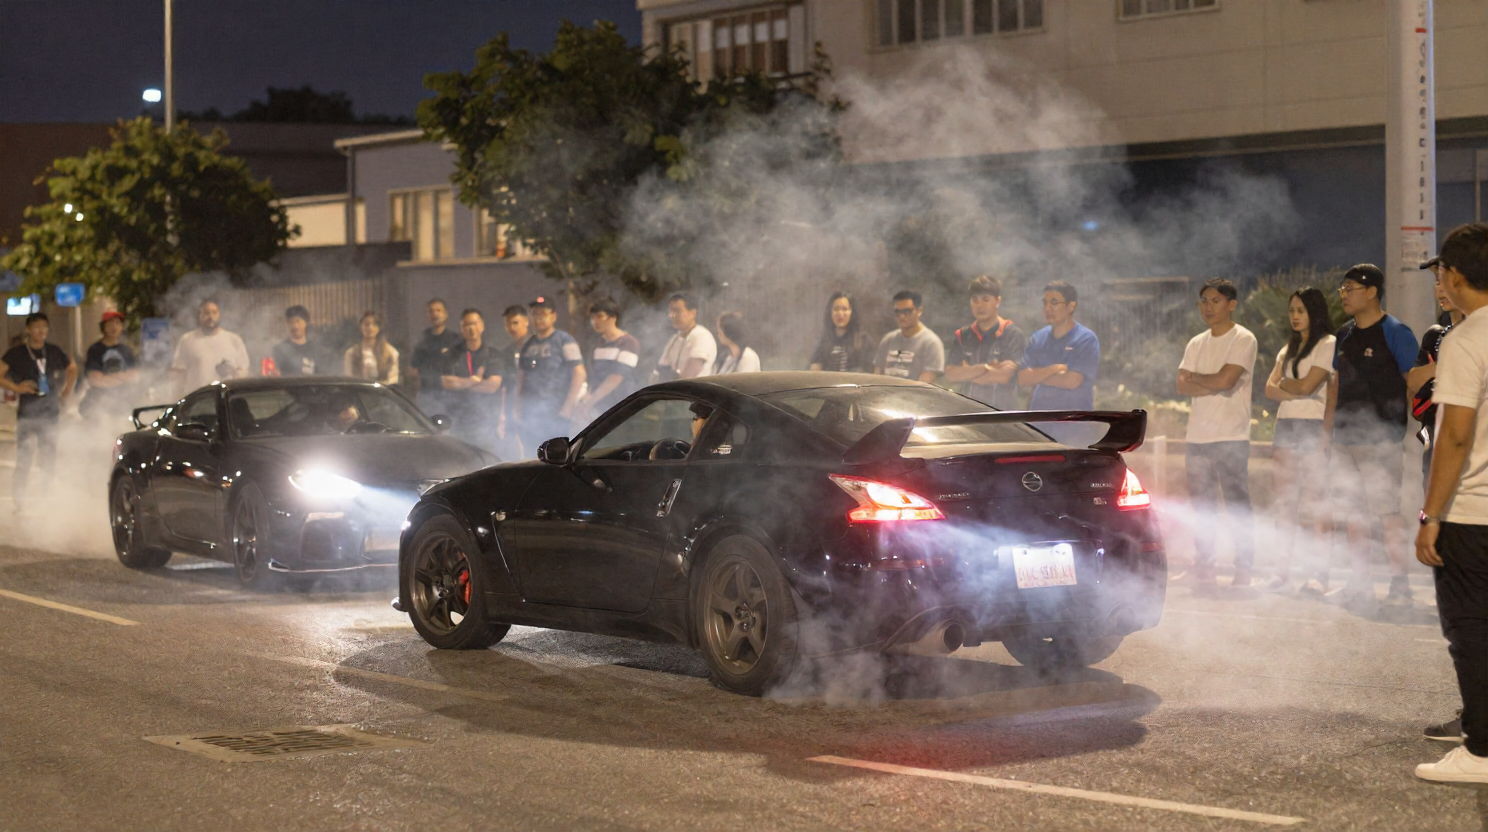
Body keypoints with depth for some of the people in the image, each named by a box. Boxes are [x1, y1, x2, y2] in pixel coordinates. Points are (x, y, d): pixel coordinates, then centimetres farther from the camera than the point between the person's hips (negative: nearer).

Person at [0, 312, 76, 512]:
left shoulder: (54, 352, 9)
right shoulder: (16, 353, -2)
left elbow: (72, 369, 25)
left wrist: (65, 393, 18)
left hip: (50, 413, 4)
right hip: (27, 413, -4)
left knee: (50, 460, 6)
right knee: (23, 460, -10)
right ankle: (18, 503, -3)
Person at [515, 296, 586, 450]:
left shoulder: (564, 341, -3)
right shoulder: (528, 346, 16)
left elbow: (579, 374, -8)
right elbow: (521, 376, 20)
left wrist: (568, 407, -14)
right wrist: (518, 407, 9)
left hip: (556, 414, -6)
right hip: (530, 415, 6)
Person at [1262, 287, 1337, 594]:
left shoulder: (1329, 344, -3)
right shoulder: (1289, 348, 21)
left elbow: (1307, 385, -13)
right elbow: (1270, 388, 10)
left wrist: (1284, 384, 5)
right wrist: (1299, 393, -6)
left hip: (1313, 427, -7)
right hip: (1286, 426, 7)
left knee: (1317, 503, -9)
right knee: (1283, 501, 4)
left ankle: (1322, 573, -7)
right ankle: (1281, 568, 7)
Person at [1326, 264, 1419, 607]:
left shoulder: (1394, 332, -7)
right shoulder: (1345, 334, 14)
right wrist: (1329, 420, 15)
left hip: (1380, 440, -7)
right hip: (1345, 438, 8)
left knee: (1387, 511, -9)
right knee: (1353, 512, 10)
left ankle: (1400, 585, -4)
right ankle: (1360, 583, 16)